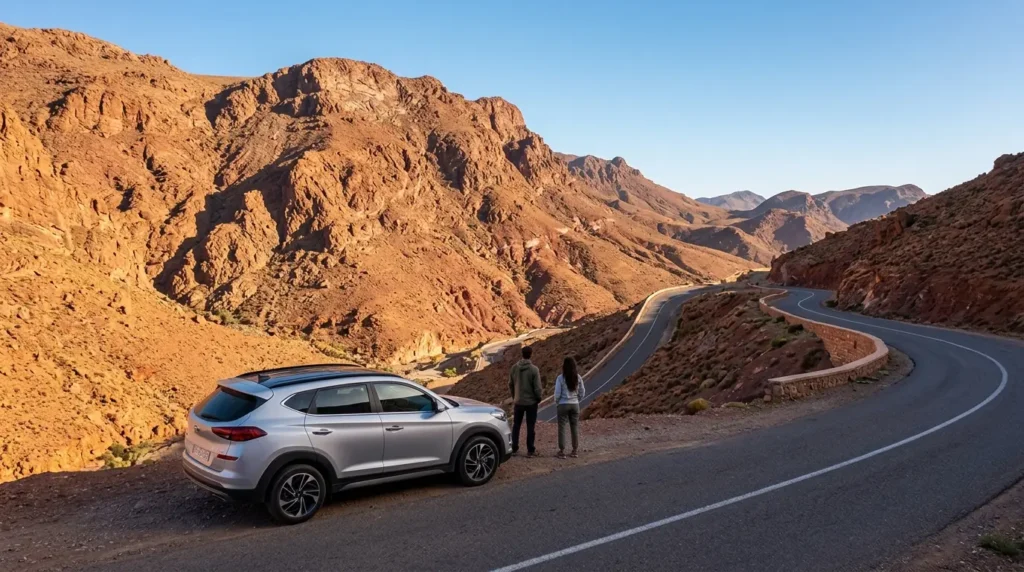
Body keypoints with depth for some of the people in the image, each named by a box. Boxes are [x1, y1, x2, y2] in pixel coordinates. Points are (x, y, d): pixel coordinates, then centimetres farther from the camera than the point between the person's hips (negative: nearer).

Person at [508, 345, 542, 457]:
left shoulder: (514, 368, -3)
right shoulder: (534, 369, -15)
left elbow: (510, 384, 5)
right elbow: (537, 387, -13)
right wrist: (538, 398, 5)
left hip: (518, 401, 3)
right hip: (531, 402, -3)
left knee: (516, 425, 13)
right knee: (530, 427, 5)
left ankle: (514, 448, 16)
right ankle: (531, 450, 8)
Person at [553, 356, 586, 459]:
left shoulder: (560, 378, -12)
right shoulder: (578, 377, -1)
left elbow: (557, 393, -10)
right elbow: (582, 393, 4)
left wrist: (556, 403, 7)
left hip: (563, 405, -3)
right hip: (575, 404, 3)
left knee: (562, 427, 4)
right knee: (575, 427, 11)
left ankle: (562, 451, 5)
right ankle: (575, 450, 16)